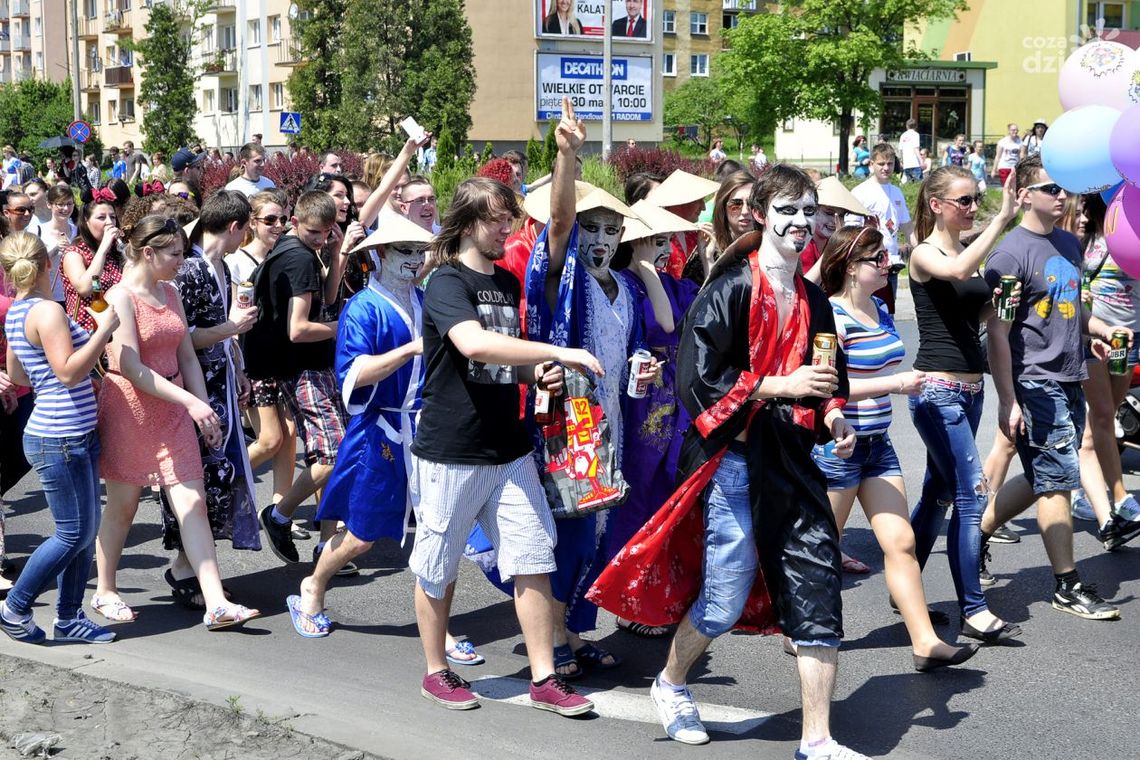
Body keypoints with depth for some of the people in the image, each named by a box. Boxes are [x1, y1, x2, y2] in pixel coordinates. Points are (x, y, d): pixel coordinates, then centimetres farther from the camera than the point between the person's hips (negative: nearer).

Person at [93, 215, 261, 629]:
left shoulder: (170, 293, 9)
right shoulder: (120, 297, -14)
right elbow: (132, 368, -21)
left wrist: (204, 408, 2)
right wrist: (191, 402, -24)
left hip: (173, 408, 6)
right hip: (129, 409, -6)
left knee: (193, 502, -2)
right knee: (122, 506, 8)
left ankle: (216, 603, -6)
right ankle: (105, 591, 27)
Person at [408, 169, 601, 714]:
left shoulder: (508, 284, 13)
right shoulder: (447, 284, -11)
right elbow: (474, 343, -31)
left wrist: (536, 372, 2)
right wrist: (559, 352, -31)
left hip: (508, 449, 7)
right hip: (450, 453, -6)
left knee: (534, 562, 3)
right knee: (438, 568, 7)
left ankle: (544, 679, 10)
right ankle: (436, 673, 24)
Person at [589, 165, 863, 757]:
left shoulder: (813, 302, 12)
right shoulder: (730, 290, -9)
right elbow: (696, 380, -15)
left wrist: (834, 418, 4)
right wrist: (778, 385, -18)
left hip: (793, 462, 6)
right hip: (735, 459, -6)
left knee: (818, 592, 0)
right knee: (727, 598, 1)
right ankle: (669, 685, 31)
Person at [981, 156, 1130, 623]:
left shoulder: (1069, 244, 13)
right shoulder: (1011, 253, -13)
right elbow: (997, 334, -14)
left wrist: (1102, 328, 7)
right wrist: (1007, 401, -16)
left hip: (1069, 380, 8)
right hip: (1035, 384, -8)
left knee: (1043, 478, 15)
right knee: (1058, 480, -3)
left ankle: (977, 532, 32)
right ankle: (1068, 587, 6)